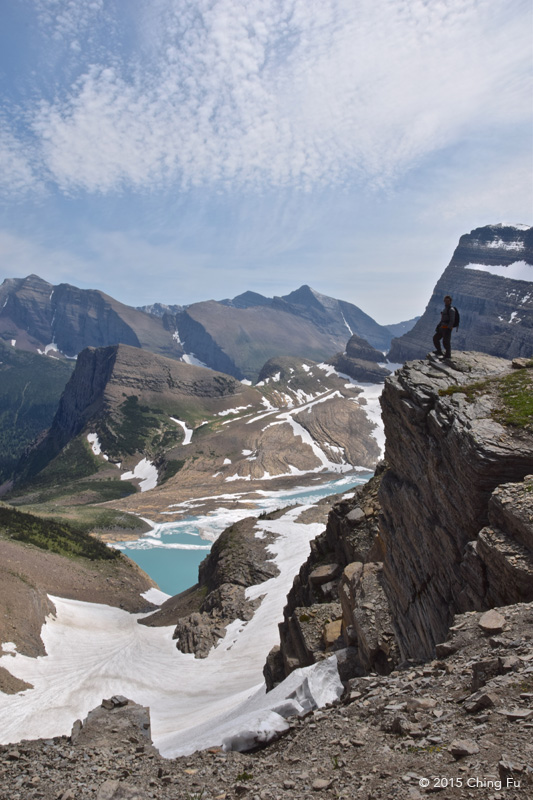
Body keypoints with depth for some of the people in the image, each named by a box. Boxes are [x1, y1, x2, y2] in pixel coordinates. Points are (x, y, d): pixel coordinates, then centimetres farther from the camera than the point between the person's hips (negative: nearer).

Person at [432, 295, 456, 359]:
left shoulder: (451, 310, -11)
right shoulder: (445, 309, 18)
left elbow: (452, 320, -18)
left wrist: (448, 328, -24)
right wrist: (438, 326, 17)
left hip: (447, 328, -10)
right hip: (442, 327, 10)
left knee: (446, 341, -7)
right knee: (435, 338, 13)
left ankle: (448, 355, 5)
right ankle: (439, 351, 24)